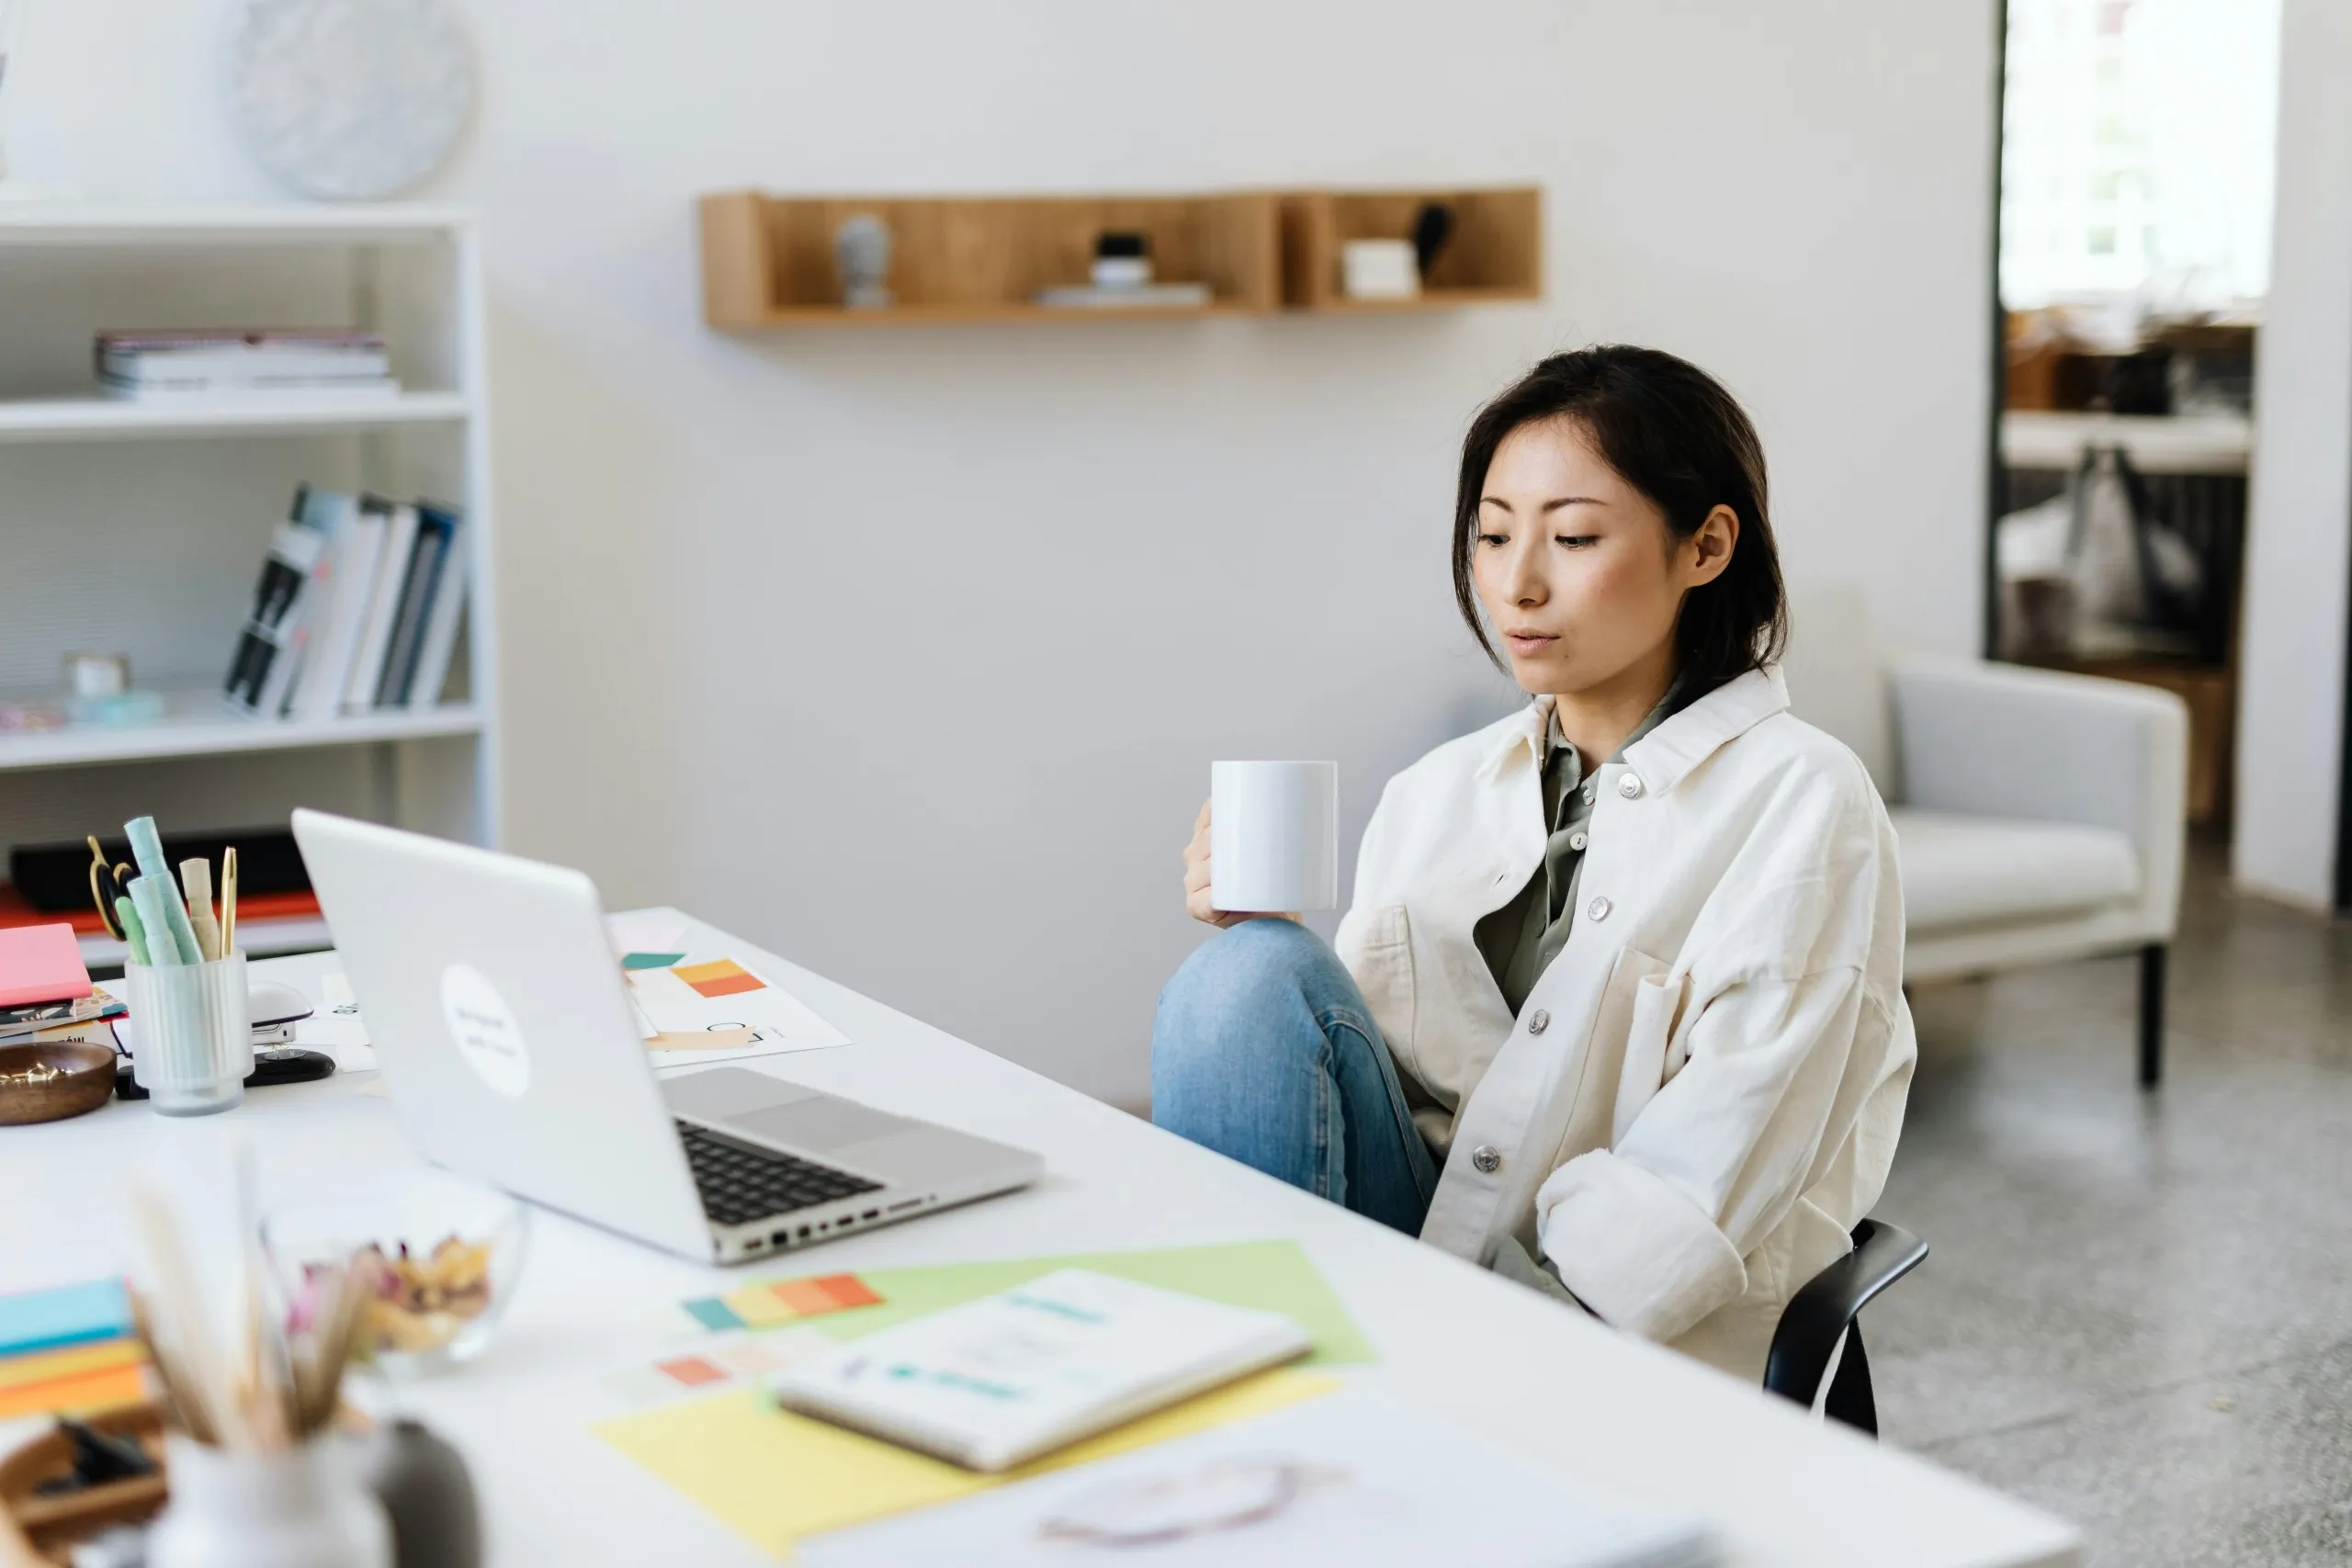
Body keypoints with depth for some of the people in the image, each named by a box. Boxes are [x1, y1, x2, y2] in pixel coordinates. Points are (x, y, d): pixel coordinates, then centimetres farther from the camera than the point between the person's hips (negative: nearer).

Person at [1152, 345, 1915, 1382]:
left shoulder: (1798, 804, -5)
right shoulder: (1434, 793, 11)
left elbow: (1697, 1190, -13)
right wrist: (1265, 939, -8)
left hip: (1629, 1359, -6)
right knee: (1252, 975, -19)